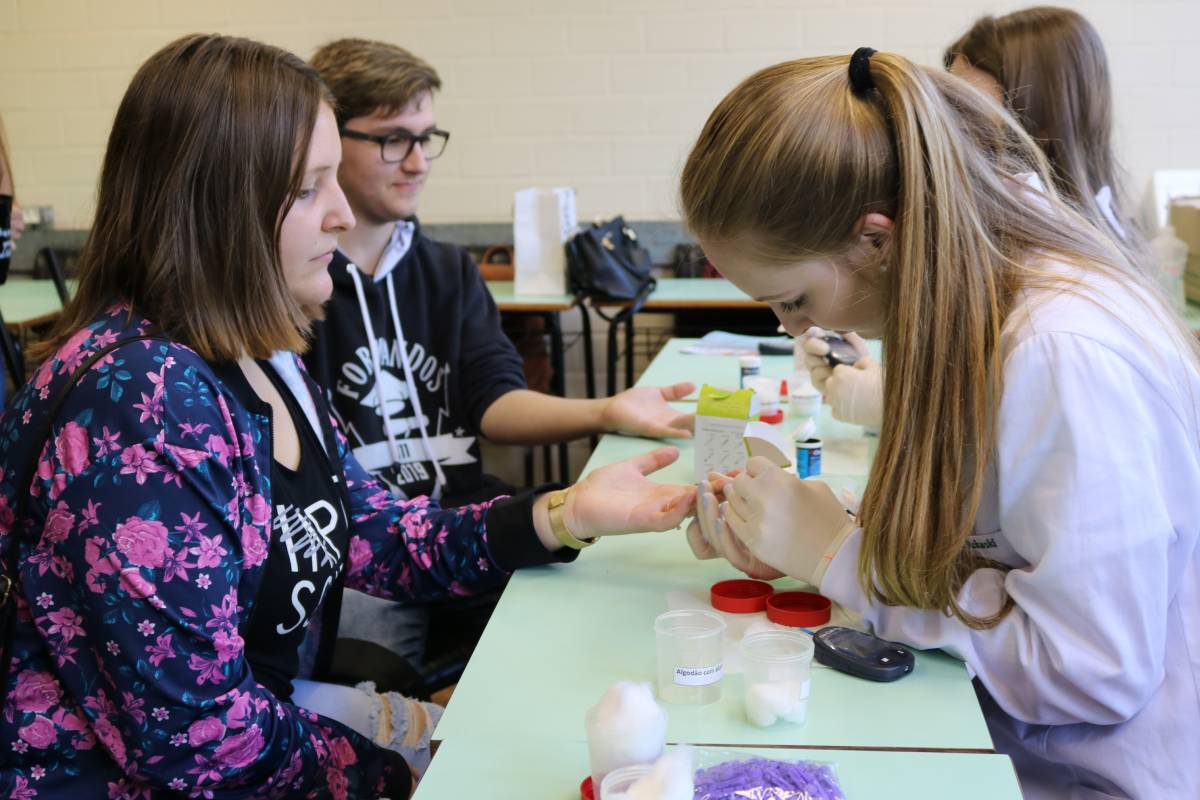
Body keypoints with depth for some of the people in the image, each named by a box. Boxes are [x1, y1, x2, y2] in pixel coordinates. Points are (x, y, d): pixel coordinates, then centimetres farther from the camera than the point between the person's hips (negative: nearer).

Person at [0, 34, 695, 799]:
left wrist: (567, 513, -6)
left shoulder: (262, 361, 2)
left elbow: (382, 540, 6)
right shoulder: (139, 402, -26)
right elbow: (194, 738, -26)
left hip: (262, 730, 8)